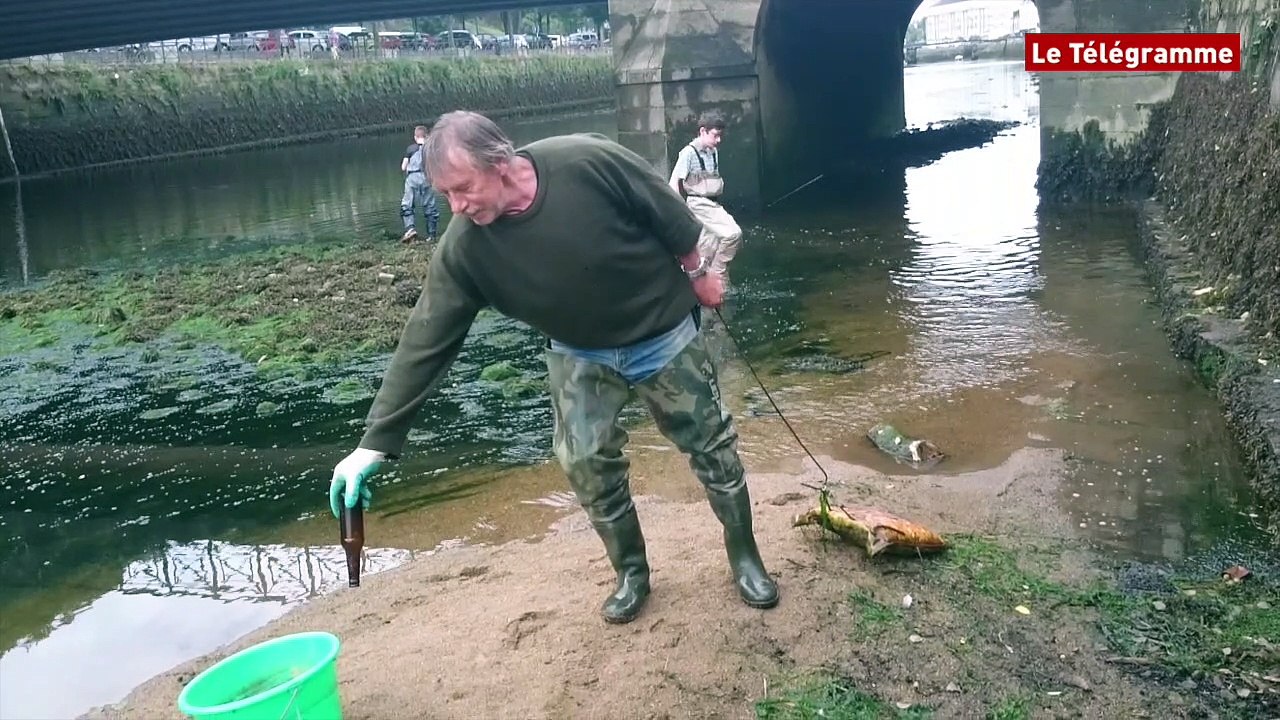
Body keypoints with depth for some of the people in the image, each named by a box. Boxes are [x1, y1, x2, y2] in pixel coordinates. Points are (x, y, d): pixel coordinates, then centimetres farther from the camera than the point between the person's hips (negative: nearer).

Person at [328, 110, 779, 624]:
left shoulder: (588, 162, -31)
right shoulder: (462, 248, -21)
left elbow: (669, 215, -15)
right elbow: (425, 342, -21)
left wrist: (698, 275, -1)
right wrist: (376, 442, -23)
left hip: (663, 335, -2)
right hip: (579, 355, 2)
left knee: (711, 446, 9)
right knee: (585, 463, -3)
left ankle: (744, 557, 30)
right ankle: (631, 572, 22)